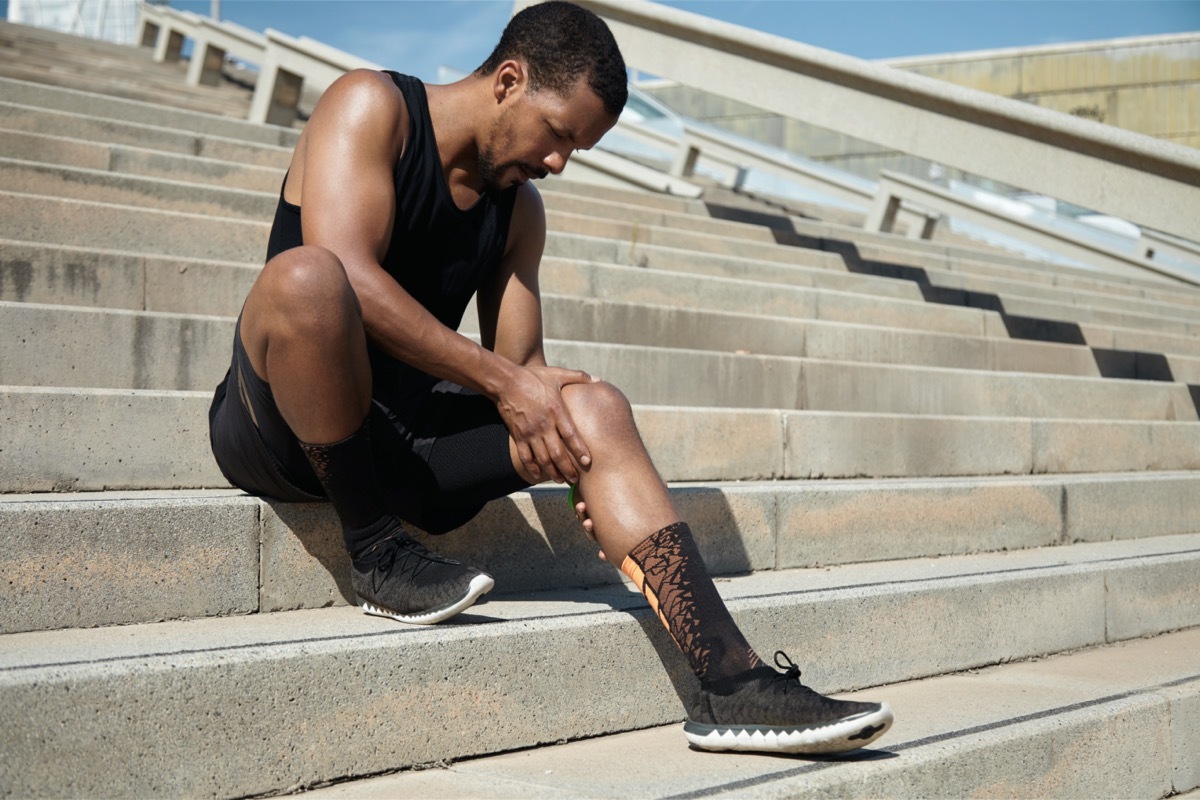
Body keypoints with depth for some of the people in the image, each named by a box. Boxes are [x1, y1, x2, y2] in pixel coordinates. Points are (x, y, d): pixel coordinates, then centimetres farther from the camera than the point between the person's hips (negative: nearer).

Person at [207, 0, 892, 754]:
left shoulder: (521, 211, 14)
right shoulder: (370, 105, -6)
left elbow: (523, 365, 9)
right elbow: (348, 275, -21)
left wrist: (592, 466, -11)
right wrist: (502, 382, -21)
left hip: (403, 432, 6)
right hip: (278, 426, -6)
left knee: (597, 407, -13)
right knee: (305, 274, -36)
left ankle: (734, 681, -23)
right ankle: (377, 552, -19)